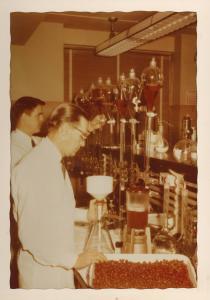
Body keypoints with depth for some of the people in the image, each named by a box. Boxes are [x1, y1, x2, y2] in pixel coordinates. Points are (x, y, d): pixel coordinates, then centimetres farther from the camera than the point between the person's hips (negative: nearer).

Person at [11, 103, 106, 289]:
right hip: (41, 274, -8)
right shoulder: (33, 168, -23)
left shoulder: (56, 164, 8)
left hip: (61, 268, 8)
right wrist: (74, 259, -18)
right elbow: (30, 233, -25)